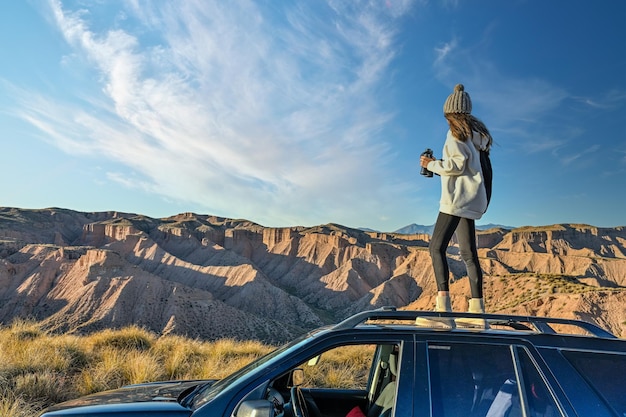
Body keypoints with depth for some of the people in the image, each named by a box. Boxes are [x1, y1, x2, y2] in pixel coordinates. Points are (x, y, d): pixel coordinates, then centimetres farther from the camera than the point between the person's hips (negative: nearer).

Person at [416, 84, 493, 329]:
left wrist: (431, 165, -3)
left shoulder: (457, 131, -6)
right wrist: (439, 165, 24)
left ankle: (443, 310, -24)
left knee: (436, 247, -16)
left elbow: (458, 164, -15)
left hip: (459, 197, -10)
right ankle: (477, 312, 10)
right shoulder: (475, 133, 21)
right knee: (468, 253, 8)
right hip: (471, 199, 10)